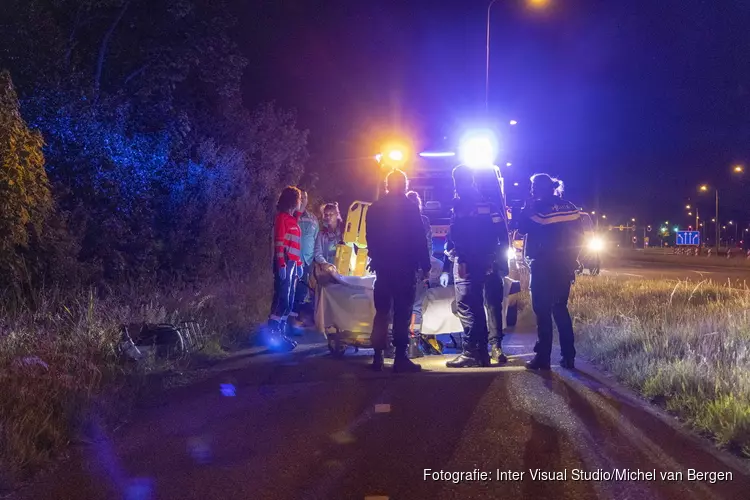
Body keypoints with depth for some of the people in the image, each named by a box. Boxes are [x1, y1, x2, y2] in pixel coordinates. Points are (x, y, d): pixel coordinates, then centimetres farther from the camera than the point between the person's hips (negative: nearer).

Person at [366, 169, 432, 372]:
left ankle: (378, 357, 9)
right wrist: (425, 264, -4)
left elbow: (370, 238, 14)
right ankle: (400, 358, -8)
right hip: (405, 266, -5)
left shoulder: (375, 208, 8)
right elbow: (419, 239, -9)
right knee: (402, 313, -5)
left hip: (383, 266, 5)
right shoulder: (410, 207, -7)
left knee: (381, 311, 11)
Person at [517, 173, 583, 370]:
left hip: (544, 267, -6)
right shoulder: (571, 207, 8)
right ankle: (568, 357, 11)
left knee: (543, 311, -1)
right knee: (561, 309, 13)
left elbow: (522, 228, -10)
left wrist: (527, 208, -1)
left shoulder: (540, 208, -11)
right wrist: (571, 259, 15)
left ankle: (543, 358, -1)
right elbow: (577, 236, 9)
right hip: (564, 266, 6)